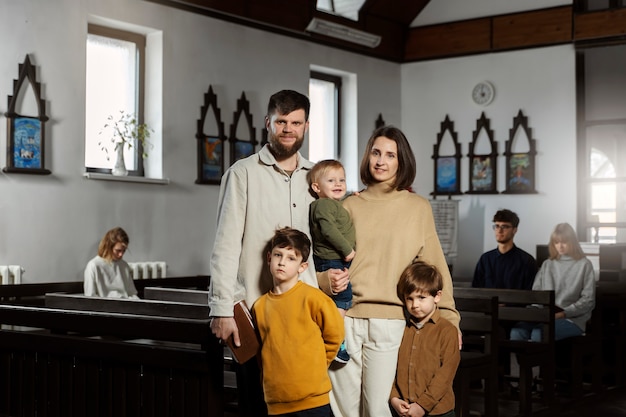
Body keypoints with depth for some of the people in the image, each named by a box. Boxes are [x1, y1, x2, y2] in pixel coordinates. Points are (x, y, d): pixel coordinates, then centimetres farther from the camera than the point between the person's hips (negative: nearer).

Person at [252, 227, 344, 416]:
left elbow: (334, 335, 3)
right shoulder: (259, 306, 6)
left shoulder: (312, 298, -7)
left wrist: (314, 367, 8)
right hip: (276, 402, 4)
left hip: (312, 399, -4)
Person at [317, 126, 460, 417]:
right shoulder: (349, 205, 10)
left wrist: (448, 316, 5)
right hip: (344, 317, 1)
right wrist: (327, 279, -7)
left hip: (389, 320, -1)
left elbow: (434, 266, 9)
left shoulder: (418, 208, 8)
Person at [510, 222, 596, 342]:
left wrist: (564, 313, -11)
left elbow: (588, 300, 0)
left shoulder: (584, 264, 6)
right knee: (517, 331, -30)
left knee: (538, 333, -36)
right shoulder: (547, 264, 21)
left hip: (571, 319, -4)